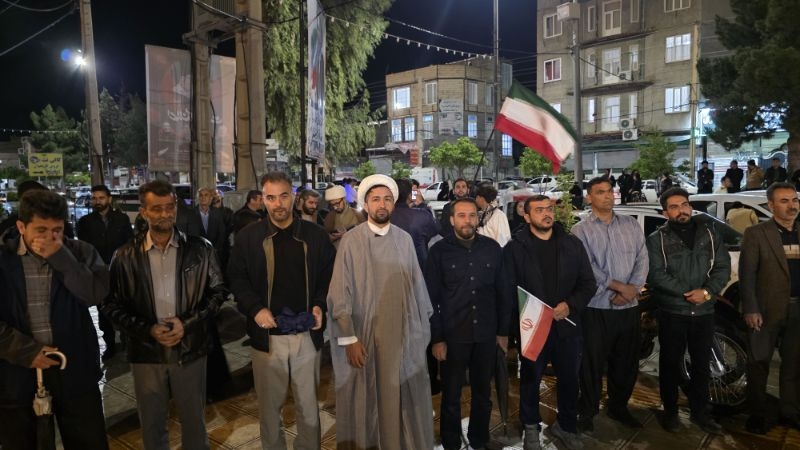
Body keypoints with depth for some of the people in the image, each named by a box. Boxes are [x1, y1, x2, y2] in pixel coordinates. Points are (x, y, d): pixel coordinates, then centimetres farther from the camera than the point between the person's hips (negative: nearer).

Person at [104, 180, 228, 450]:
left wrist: (188, 323, -13)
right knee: (152, 424, 17)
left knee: (194, 420, 16)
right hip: (146, 352, 1)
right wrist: (148, 330, -13)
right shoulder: (126, 256, -2)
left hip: (190, 349, 0)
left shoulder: (200, 249, -3)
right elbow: (113, 305, 1)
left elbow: (218, 291, -1)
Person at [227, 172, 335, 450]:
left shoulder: (316, 235, 2)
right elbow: (236, 279, 3)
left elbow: (330, 276, 7)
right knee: (270, 406, 15)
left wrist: (320, 305, -8)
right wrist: (256, 309, -11)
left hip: (306, 334, 0)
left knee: (308, 406, 12)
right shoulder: (248, 237, 1)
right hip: (267, 335, 0)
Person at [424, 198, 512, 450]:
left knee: (483, 392, 17)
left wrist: (503, 331, 6)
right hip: (453, 335, -2)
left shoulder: (492, 248, 0)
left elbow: (503, 292, 6)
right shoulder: (439, 251, -7)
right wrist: (436, 338, -8)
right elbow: (430, 298, -6)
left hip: (486, 334, 3)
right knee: (451, 394, 12)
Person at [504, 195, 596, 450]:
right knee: (530, 379, 14)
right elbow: (508, 290, -7)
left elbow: (588, 283, 3)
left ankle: (566, 425, 40)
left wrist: (570, 305, -12)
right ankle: (531, 427, 36)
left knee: (569, 379, 16)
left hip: (567, 325, 3)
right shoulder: (515, 248, -7)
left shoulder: (572, 244, 2)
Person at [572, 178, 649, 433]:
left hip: (629, 307, 4)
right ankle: (588, 412, 21)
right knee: (593, 362, 4)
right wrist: (618, 287, -12)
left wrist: (632, 289, -11)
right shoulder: (581, 230, -4)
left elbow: (642, 259, 3)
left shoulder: (631, 224, 9)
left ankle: (618, 407, 34)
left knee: (627, 362, 14)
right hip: (597, 308, -4)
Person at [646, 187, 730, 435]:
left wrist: (707, 291, -15)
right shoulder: (657, 239, -3)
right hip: (672, 312, -3)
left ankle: (700, 412, 28)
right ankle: (670, 411, 22)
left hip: (704, 311, 3)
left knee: (701, 364, 13)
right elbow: (655, 274, -12)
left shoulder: (709, 233, 6)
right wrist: (688, 292, -16)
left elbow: (723, 267, 1)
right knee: (670, 363, 8)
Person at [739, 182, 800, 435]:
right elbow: (746, 274, -9)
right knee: (759, 364, 6)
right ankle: (757, 414, 18)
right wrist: (750, 309, -15)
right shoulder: (756, 234, -6)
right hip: (767, 310, -5)